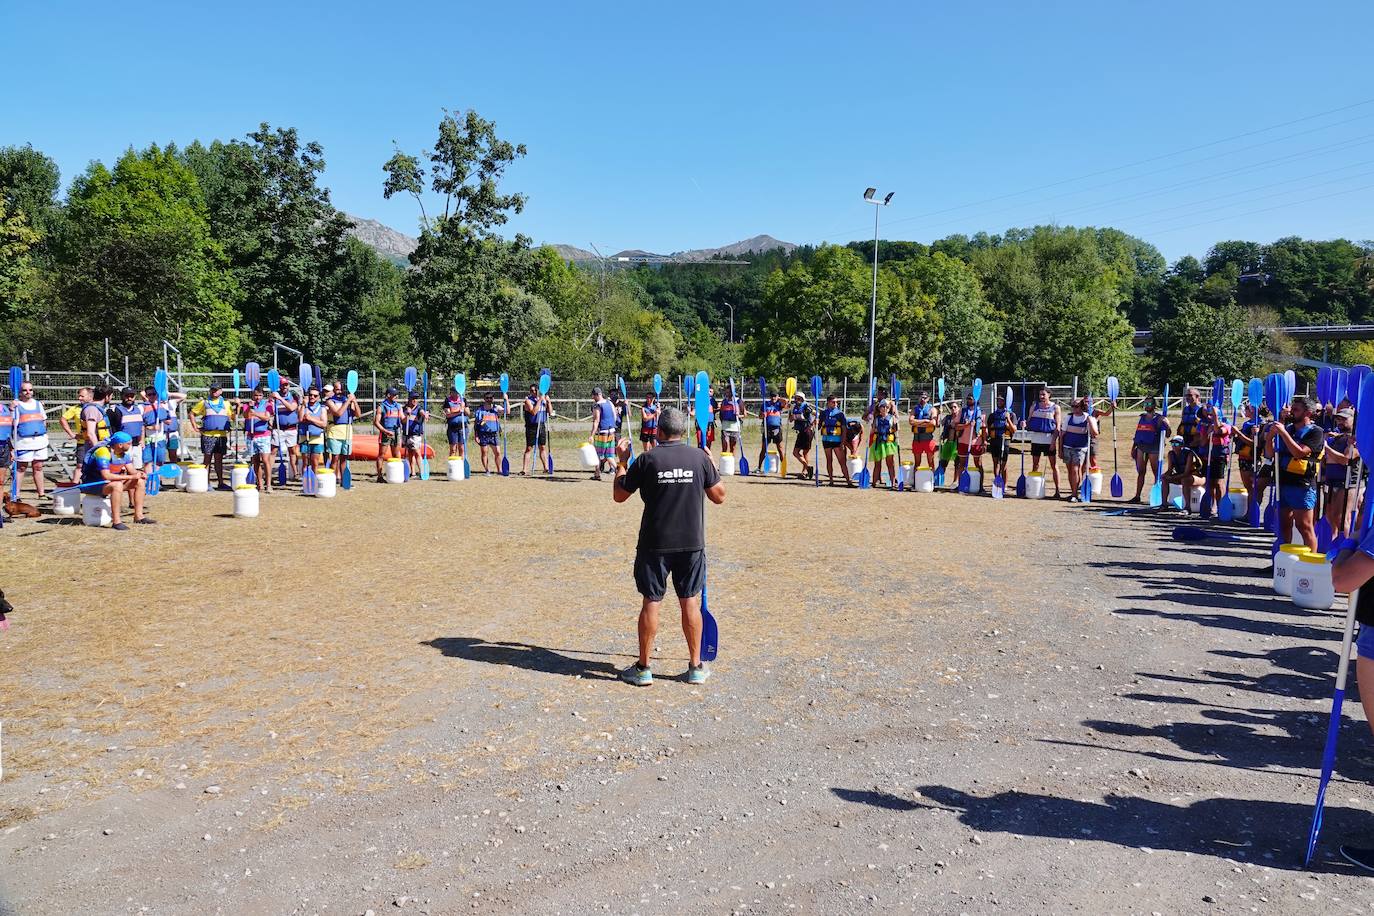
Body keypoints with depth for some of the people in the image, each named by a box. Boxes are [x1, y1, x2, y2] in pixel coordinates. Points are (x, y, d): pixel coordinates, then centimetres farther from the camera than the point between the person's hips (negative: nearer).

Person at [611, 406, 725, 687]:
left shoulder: (647, 459, -7)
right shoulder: (700, 458, -2)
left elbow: (619, 495, 2)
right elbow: (719, 496, 5)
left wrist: (621, 461, 14)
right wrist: (713, 467, 19)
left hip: (654, 545, -2)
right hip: (691, 543, 2)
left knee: (651, 603, 5)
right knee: (690, 603, 10)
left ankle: (643, 668, 13)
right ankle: (696, 667, 17)